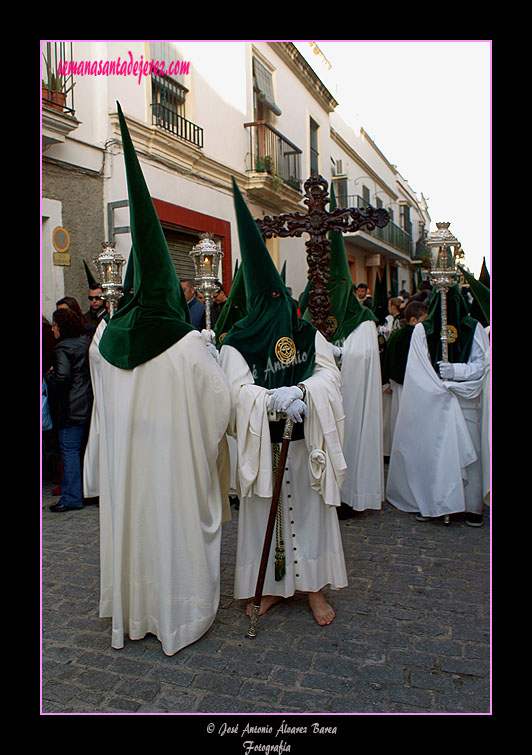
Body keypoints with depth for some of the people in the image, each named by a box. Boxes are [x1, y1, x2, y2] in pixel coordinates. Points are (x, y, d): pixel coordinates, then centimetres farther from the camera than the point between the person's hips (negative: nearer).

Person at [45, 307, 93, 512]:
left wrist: (49, 374, -5)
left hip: (71, 409, -8)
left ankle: (71, 498, 1)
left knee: (69, 450, -3)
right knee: (84, 448, 16)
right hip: (89, 405, 8)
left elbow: (62, 377, -25)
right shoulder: (87, 342, 10)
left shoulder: (62, 349, -14)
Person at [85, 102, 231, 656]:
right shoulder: (188, 346, -19)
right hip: (175, 460, -4)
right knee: (177, 529, 11)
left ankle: (134, 613, 38)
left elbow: (105, 404, 9)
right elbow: (219, 402, -9)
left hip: (125, 458, 5)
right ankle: (180, 615, 28)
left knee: (131, 524, 19)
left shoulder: (109, 339, -5)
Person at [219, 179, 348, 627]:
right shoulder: (236, 343, -3)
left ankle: (313, 586, 26)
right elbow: (238, 389, -15)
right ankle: (269, 587, 25)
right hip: (261, 443, -1)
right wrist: (275, 399, -32)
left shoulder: (309, 335, 4)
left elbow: (329, 375, -6)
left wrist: (301, 392, -26)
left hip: (305, 440, 2)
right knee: (262, 512, 8)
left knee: (309, 510, 10)